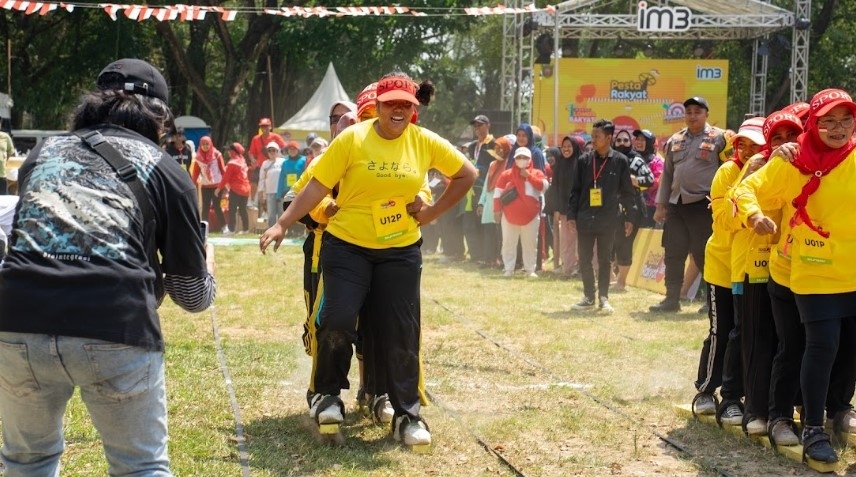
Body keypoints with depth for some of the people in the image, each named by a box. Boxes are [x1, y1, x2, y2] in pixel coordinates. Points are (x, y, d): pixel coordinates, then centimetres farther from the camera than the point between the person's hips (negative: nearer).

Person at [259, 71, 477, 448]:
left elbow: (467, 174, 8)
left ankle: (406, 414, 15)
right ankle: (329, 395, 12)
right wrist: (282, 224, -16)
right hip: (348, 245, -2)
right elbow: (317, 187, -10)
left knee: (401, 332, 3)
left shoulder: (425, 142, -2)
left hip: (400, 250, 2)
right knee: (338, 319, -13)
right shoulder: (352, 139, -10)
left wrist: (433, 212, 0)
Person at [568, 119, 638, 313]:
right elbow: (575, 190, 7)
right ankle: (589, 297, 15)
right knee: (584, 259, 5)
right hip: (585, 219, 2)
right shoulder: (584, 160, 3)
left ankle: (603, 298, 10)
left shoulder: (620, 161, -2)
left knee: (605, 260, 4)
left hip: (608, 220, -2)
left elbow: (627, 192, 2)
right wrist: (572, 215, 2)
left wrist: (630, 217, 1)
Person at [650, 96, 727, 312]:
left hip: (703, 205, -5)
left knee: (703, 255, -1)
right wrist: (661, 205, 11)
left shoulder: (719, 138, -3)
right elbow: (667, 174, 16)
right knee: (673, 254, 8)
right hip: (676, 205, 5)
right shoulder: (675, 141, 13)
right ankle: (672, 299, 16)